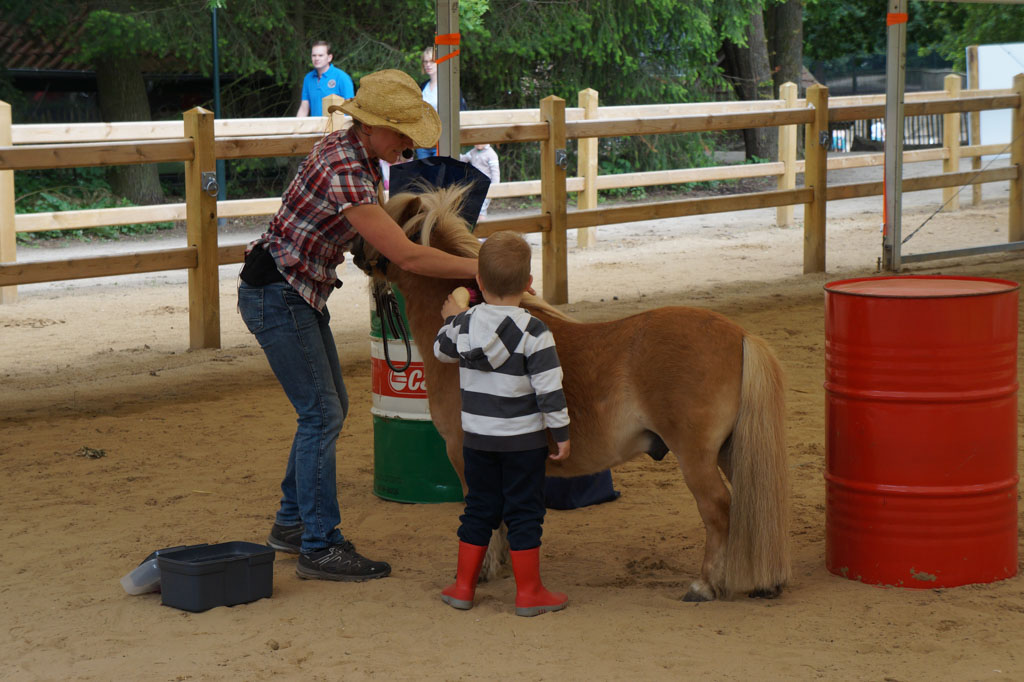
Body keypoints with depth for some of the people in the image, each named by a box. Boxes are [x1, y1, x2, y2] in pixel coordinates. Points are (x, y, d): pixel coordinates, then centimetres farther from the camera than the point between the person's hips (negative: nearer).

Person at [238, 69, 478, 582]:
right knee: (321, 414, -8)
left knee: (330, 407, 15)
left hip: (300, 293, 10)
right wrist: (482, 270, -24)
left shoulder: (348, 147, 2)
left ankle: (292, 523, 27)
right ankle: (319, 548, -2)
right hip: (275, 296, -10)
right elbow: (406, 256, -29)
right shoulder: (344, 173, -28)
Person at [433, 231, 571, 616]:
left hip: (477, 437, 4)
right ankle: (528, 592, 8)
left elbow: (442, 351, 18)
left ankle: (463, 585, 20)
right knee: (524, 512, 4)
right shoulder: (533, 332, -16)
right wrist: (561, 433, -6)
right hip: (523, 439, -4)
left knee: (479, 508, 16)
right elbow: (548, 388, -15)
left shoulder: (464, 324, -3)